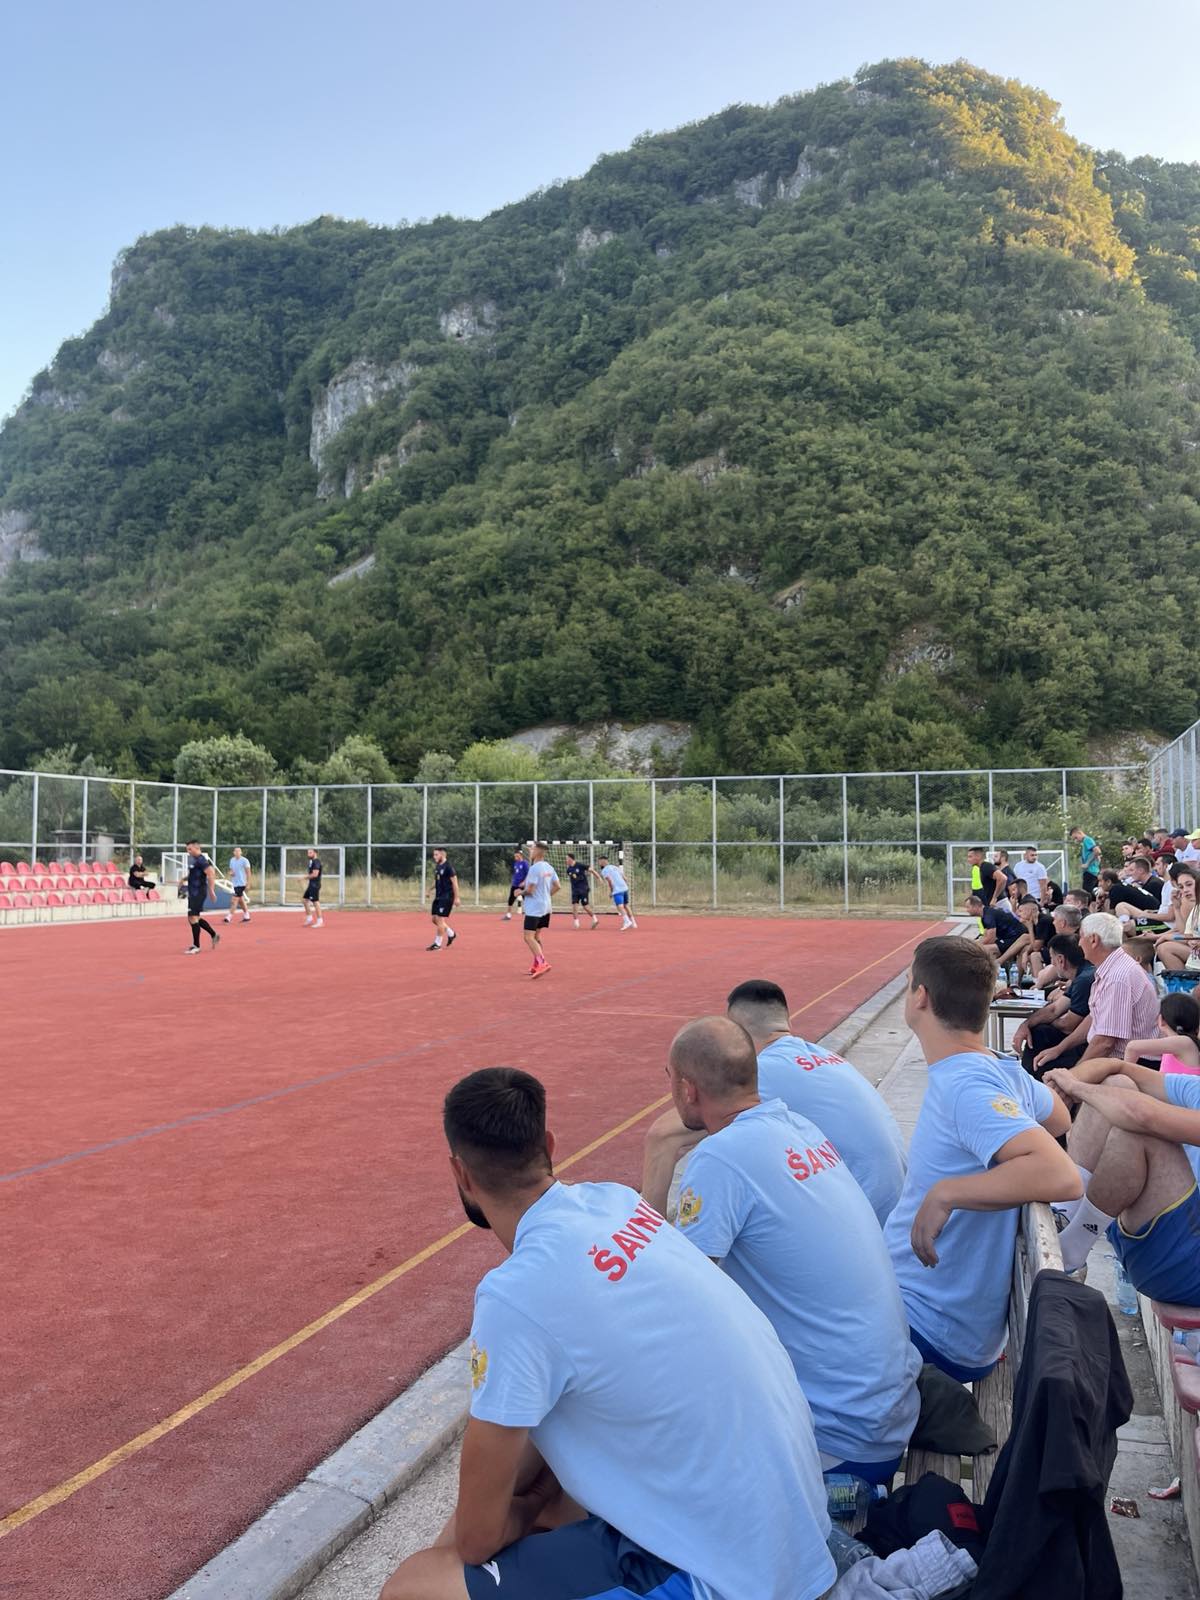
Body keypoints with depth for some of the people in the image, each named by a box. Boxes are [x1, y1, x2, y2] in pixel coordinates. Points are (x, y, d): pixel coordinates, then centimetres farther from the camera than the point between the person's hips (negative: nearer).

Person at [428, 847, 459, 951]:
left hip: (446, 897, -9)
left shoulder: (448, 867, -14)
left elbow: (455, 883, -15)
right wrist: (431, 889, 8)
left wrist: (456, 898, -17)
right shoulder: (437, 867, 11)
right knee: (435, 919, 9)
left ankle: (437, 944, 0)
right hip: (438, 897, 9)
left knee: (440, 919, -8)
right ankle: (451, 934, 27)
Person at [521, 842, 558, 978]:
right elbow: (556, 886, 12)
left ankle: (542, 963, -20)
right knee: (536, 937, 16)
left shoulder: (534, 868, -17)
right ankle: (536, 966, 18)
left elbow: (529, 890, -19)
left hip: (534, 909, -9)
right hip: (546, 907, 9)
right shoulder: (549, 867, 8)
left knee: (529, 938, -9)